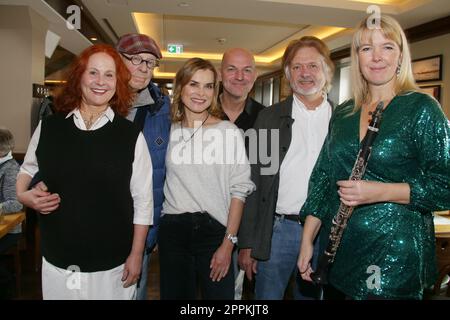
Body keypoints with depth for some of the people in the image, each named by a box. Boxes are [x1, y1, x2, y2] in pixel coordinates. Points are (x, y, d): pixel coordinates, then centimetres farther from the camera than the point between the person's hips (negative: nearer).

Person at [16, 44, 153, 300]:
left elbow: (143, 201, -6)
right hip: (57, 262, 2)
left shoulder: (131, 135, -7)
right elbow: (28, 169, 17)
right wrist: (23, 195, -3)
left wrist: (136, 255, -6)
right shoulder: (48, 127, 1)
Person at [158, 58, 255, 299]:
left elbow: (239, 190, -5)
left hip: (215, 230, -2)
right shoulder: (170, 131, 5)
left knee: (218, 293, 5)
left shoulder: (229, 132, -4)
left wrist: (228, 243, -8)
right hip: (172, 231, 3)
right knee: (175, 294, 14)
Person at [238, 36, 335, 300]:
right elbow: (253, 181, 0)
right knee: (267, 294, 9)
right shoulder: (270, 117, 2)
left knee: (312, 294, 16)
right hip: (277, 229, -1)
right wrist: (247, 243, -3)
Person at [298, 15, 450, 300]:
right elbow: (323, 178, 8)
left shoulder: (422, 108, -6)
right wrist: (307, 240, 4)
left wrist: (381, 191, -22)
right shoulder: (343, 114, 7)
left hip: (396, 254, -4)